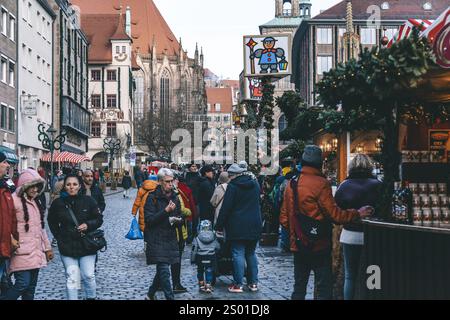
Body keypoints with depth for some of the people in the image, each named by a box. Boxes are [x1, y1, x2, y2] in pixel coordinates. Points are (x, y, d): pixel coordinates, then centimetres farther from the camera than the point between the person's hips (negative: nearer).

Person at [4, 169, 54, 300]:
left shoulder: (35, 202, 18)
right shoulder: (14, 200, -9)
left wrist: (47, 247, 22)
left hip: (36, 252, 8)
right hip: (22, 252, -8)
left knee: (31, 287, 9)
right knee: (23, 283, -16)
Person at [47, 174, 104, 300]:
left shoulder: (88, 201, -4)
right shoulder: (58, 203, -2)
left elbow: (99, 219, 3)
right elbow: (52, 223, 14)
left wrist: (88, 225, -14)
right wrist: (60, 237, 6)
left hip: (87, 246, 0)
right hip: (67, 246, 0)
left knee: (89, 276, 2)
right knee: (71, 278, 0)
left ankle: (91, 297, 26)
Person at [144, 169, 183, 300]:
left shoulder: (175, 198, 10)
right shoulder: (152, 198, -9)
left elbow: (180, 219, 17)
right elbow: (149, 220, -16)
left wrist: (177, 220, -7)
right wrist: (166, 211, -25)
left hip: (170, 239, 6)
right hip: (156, 239, -6)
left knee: (162, 270, 14)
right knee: (164, 271, -10)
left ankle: (150, 295, 32)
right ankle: (170, 297, -6)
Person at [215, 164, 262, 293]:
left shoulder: (233, 186, -10)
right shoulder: (255, 183, 10)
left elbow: (226, 207, -11)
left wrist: (219, 225, -5)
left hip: (237, 226, -6)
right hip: (254, 225, 6)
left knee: (238, 254, -2)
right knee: (251, 254, 13)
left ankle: (238, 284, -2)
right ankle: (253, 282, 14)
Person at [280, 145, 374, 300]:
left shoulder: (291, 184, 6)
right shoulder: (321, 183, -13)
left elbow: (284, 218, 9)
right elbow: (333, 213, -17)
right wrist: (357, 214, -6)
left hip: (298, 246, 6)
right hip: (319, 246, -6)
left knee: (299, 287, 14)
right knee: (324, 289, 0)